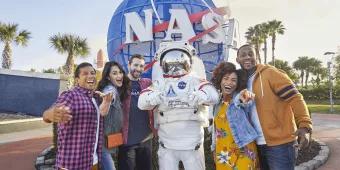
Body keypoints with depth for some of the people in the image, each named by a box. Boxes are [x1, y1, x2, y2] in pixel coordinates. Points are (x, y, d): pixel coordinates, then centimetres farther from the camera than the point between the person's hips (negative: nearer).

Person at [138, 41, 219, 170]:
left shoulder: (195, 80, 1)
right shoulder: (160, 83, 4)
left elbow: (213, 95, -16)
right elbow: (142, 102, -10)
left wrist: (197, 96, -38)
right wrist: (154, 97, -32)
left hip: (193, 144, -1)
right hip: (167, 145, 1)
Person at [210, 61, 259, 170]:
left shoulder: (239, 99, -9)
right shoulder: (218, 103, 7)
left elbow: (244, 101, -35)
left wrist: (244, 96, -57)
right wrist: (214, 147, 18)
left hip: (242, 152, -5)